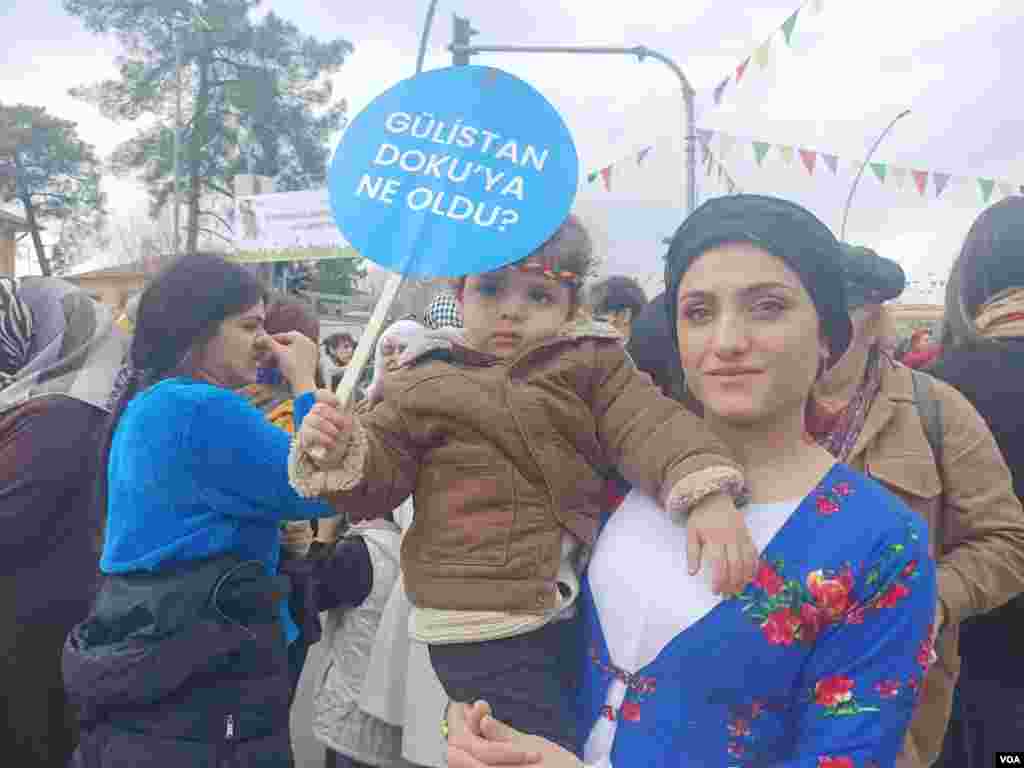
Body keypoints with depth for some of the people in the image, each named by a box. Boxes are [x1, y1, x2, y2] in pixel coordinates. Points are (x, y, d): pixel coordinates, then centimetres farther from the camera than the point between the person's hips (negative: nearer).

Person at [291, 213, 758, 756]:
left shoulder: (591, 365, 3)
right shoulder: (426, 383, 1)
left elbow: (651, 427, -10)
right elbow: (378, 477, 4)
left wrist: (707, 495, -27)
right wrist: (341, 453, -18)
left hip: (578, 610, 4)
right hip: (482, 622, -3)